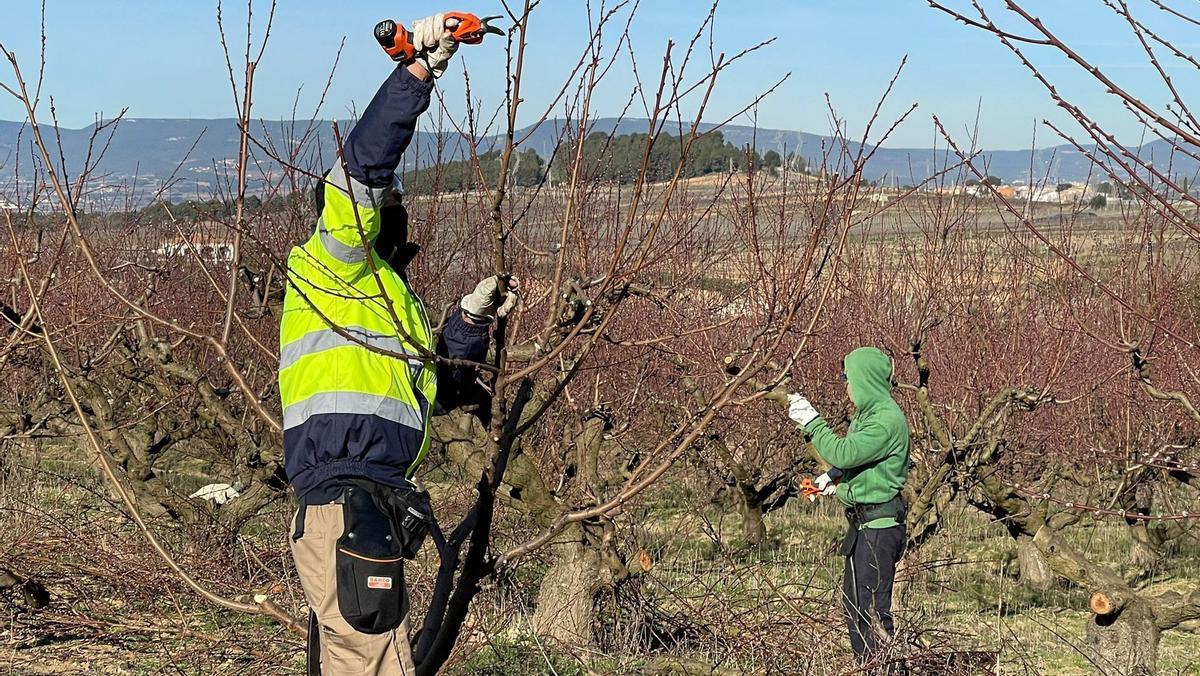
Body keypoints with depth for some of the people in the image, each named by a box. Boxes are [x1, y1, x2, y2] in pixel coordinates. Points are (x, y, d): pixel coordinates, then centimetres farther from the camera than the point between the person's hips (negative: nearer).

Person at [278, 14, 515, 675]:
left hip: (368, 515, 10)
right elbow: (362, 163, -14)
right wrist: (418, 71, -17)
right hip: (349, 512, -10)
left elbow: (429, 388, 30)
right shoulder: (330, 266, 1)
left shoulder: (387, 294, 27)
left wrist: (471, 321, 19)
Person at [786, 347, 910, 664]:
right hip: (863, 522, 11)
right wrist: (834, 476, 8)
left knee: (872, 608, -10)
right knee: (854, 605, 16)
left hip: (879, 526, -11)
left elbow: (843, 453, -26)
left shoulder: (887, 419, -19)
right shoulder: (867, 414, 14)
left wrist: (812, 421, -17)